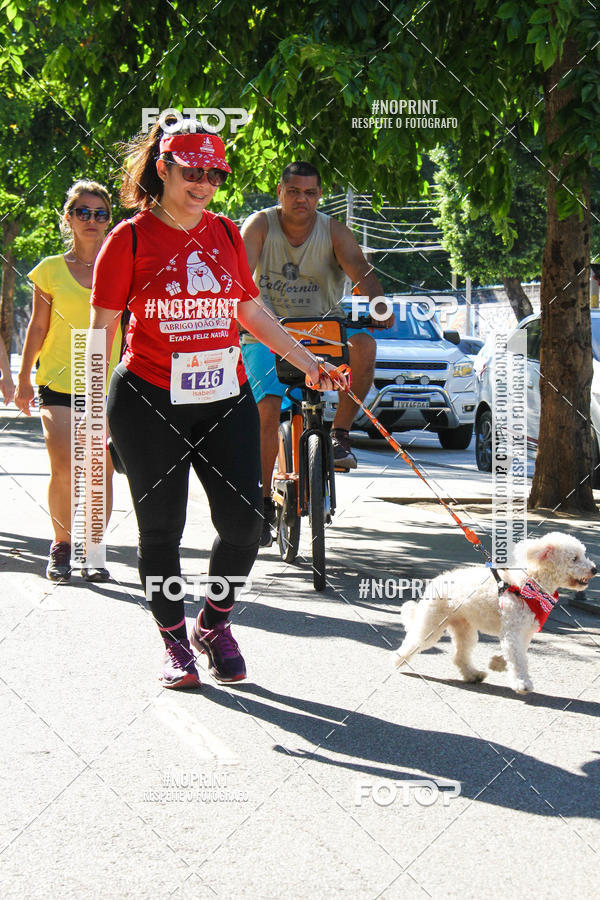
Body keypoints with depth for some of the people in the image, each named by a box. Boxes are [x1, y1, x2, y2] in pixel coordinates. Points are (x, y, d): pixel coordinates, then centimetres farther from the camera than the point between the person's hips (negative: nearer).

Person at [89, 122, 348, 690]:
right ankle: (175, 644, 19)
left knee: (244, 521, -2)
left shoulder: (225, 234, 11)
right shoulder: (131, 238, -3)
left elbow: (251, 312, 21)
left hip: (226, 400, 4)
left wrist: (306, 361, 19)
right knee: (161, 529, 2)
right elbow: (102, 327, -3)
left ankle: (215, 624, 21)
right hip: (149, 403, -4)